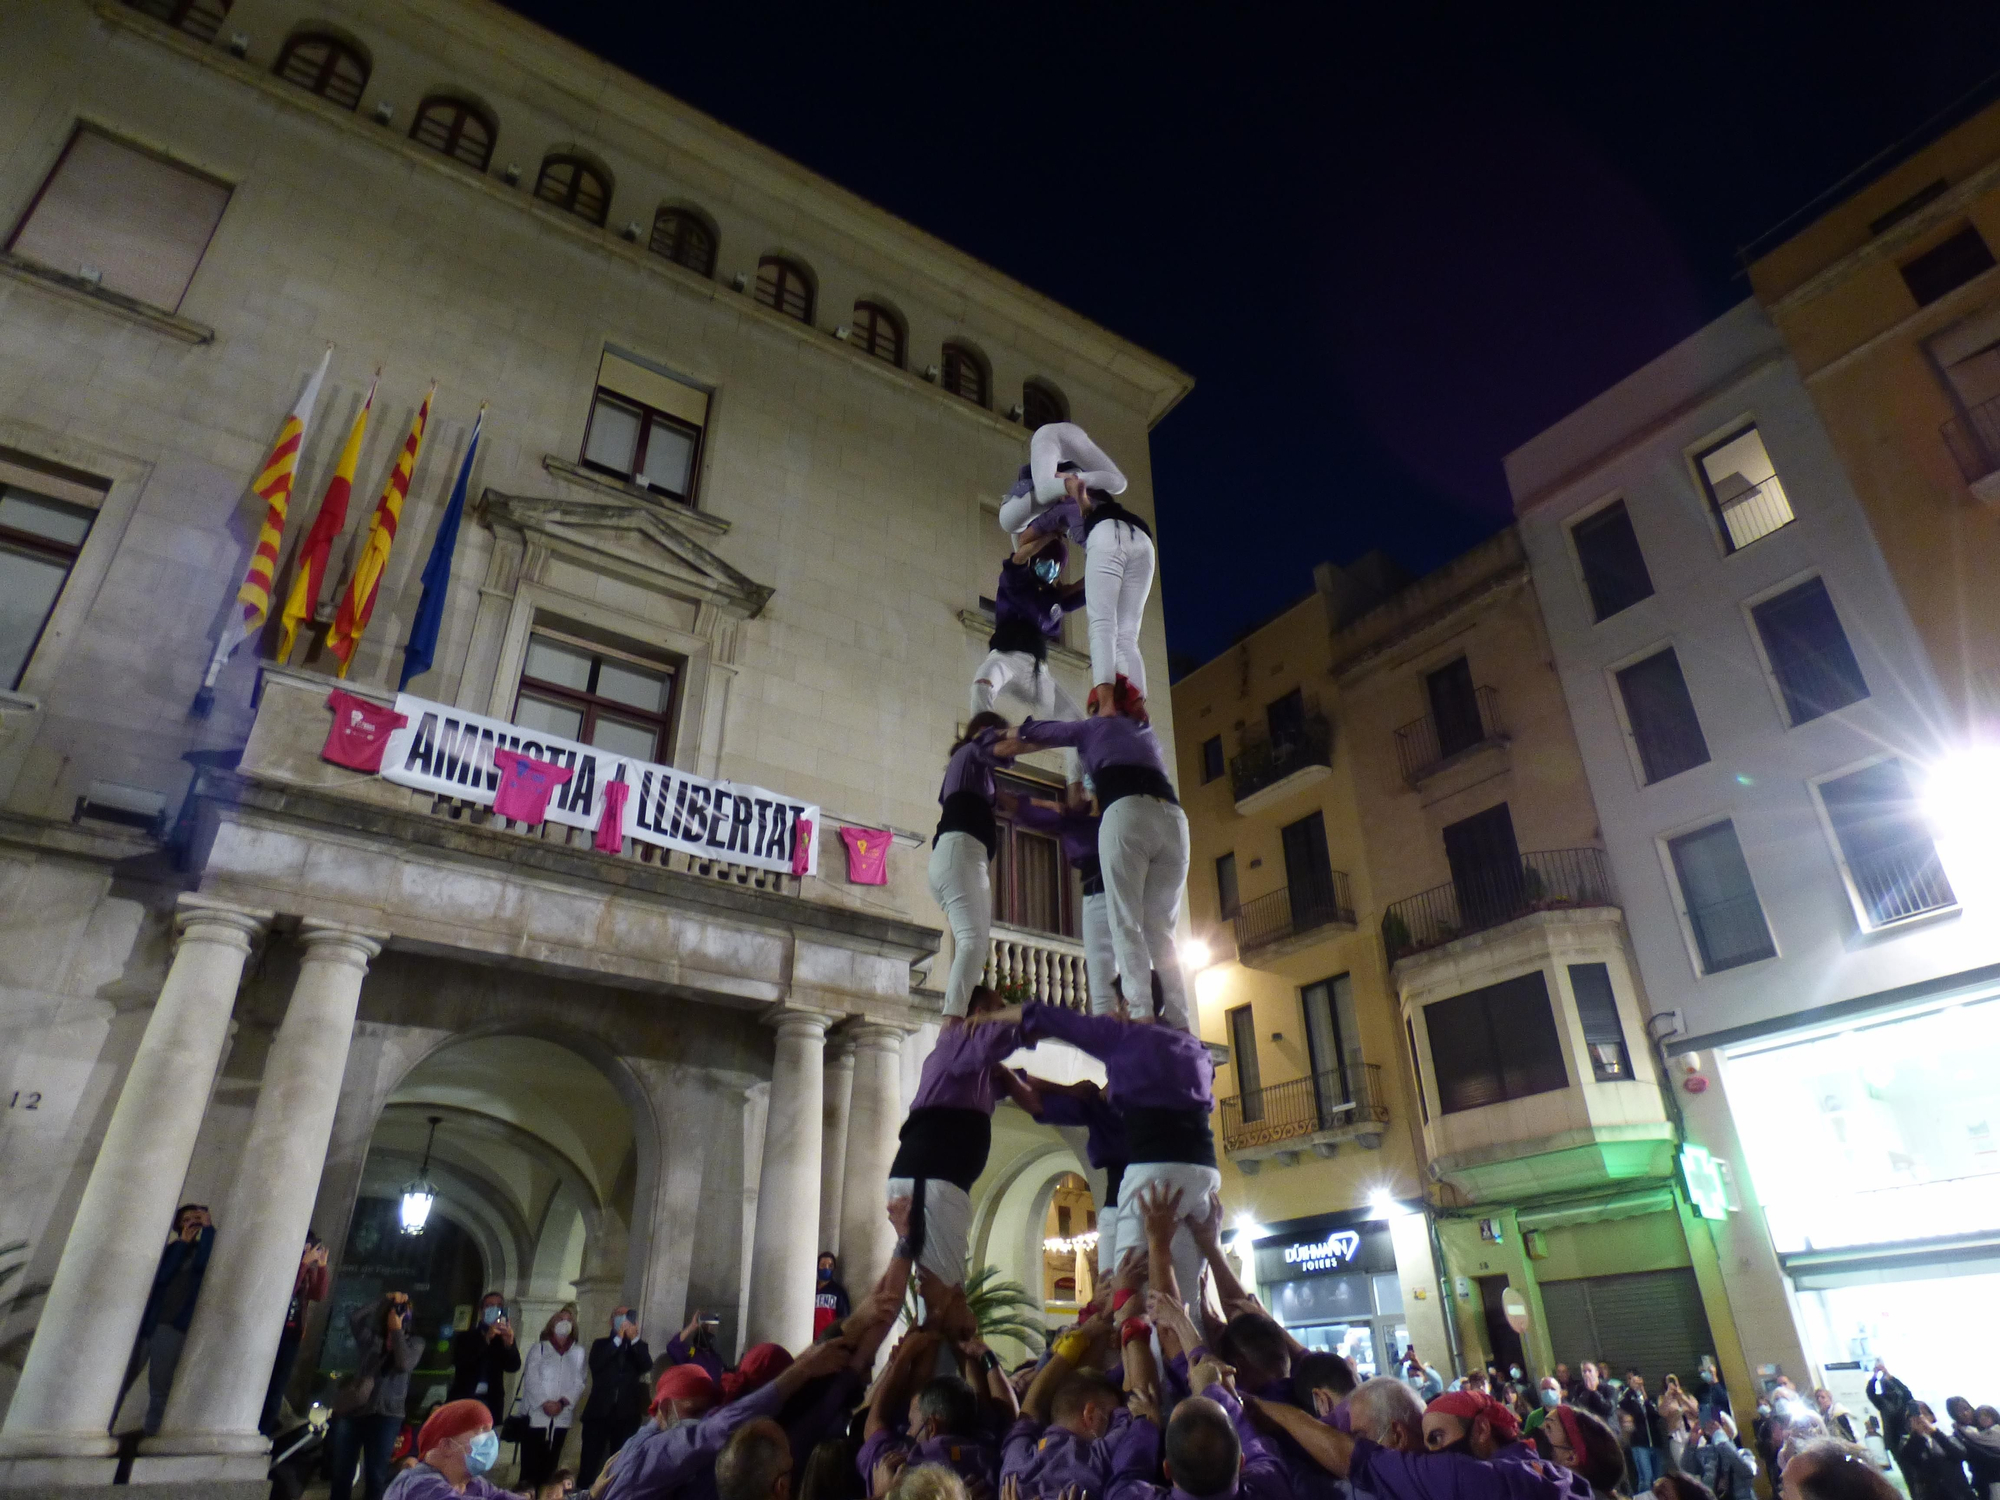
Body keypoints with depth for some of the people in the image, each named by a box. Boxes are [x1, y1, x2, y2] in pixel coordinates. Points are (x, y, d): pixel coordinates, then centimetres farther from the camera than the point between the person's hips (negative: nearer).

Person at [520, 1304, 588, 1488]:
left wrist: (562, 1403, -11)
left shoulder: (578, 1352, 8)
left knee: (550, 1461, 3)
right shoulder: (539, 1347, 6)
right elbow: (531, 1378, -3)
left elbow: (579, 1382, 3)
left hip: (562, 1416, 1)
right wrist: (544, 1403, -14)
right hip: (536, 1413, -1)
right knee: (530, 1461, -5)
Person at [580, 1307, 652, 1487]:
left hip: (627, 1414, 1)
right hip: (599, 1412, -1)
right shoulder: (601, 1344, 8)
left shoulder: (639, 1347, 11)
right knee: (589, 1461, -1)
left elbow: (647, 1366, -8)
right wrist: (617, 1338, -14)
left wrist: (634, 1338, -14)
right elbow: (595, 1365, -12)